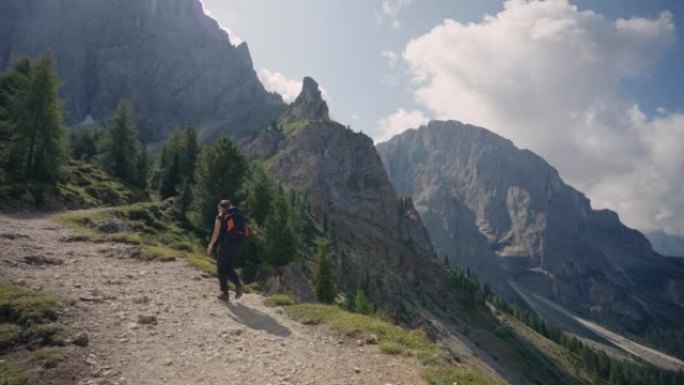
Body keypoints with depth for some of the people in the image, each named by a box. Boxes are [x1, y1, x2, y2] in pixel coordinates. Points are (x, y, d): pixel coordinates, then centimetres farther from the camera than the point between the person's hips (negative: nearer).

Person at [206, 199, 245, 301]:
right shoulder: (237, 216, 12)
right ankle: (238, 284, -9)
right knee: (230, 269, 16)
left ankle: (224, 293, 9)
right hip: (236, 244, 5)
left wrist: (211, 245, 4)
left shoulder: (220, 217, -4)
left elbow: (216, 233, -7)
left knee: (221, 269, 9)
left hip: (225, 244, -5)